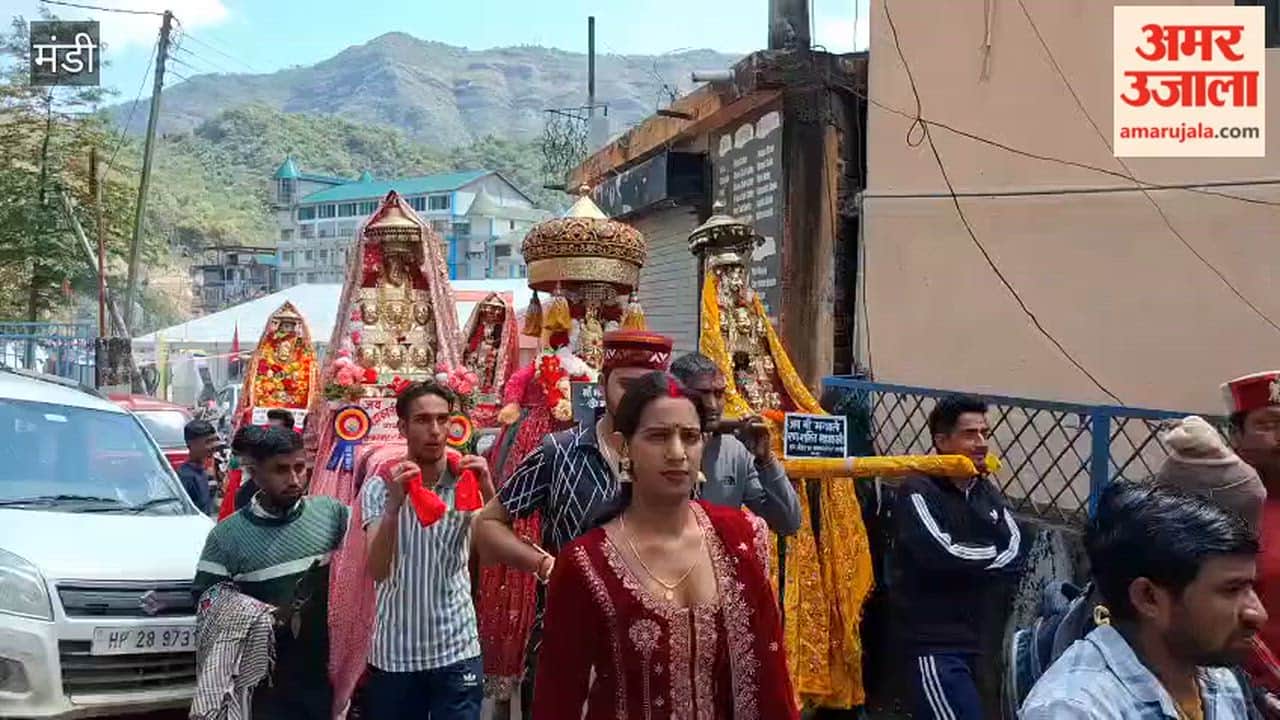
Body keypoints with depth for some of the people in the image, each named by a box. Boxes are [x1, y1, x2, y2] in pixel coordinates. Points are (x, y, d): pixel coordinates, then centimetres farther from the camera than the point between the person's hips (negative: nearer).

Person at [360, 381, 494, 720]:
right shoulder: (379, 486, -5)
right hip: (392, 652, 0)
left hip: (456, 650, 0)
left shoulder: (466, 482, -3)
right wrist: (394, 503, -29)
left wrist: (488, 491, -24)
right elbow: (377, 571, -16)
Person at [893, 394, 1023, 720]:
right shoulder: (918, 491, -10)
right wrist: (991, 556, -6)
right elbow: (943, 555, -22)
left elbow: (1016, 549, 1)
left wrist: (968, 559, -15)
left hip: (973, 638, 7)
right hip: (932, 641, -7)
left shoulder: (986, 491, 12)